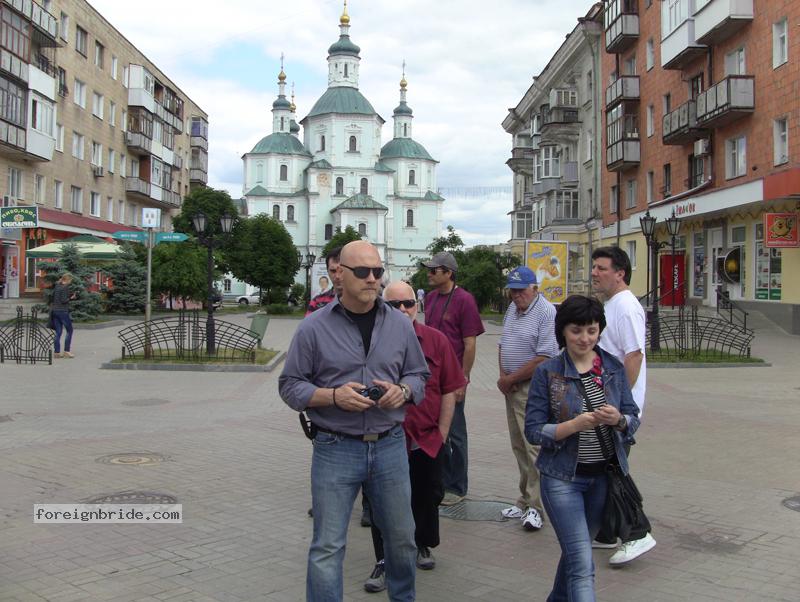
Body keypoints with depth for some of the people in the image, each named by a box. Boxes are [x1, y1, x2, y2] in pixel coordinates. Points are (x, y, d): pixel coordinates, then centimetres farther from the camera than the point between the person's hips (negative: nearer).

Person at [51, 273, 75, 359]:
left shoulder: (56, 286, 12)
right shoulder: (65, 287, -12)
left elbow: (52, 298, 14)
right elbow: (63, 300, -19)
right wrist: (71, 298, -2)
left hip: (55, 311, 7)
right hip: (63, 311, -7)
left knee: (58, 332, 9)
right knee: (69, 330, 5)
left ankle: (57, 352, 8)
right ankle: (66, 351, 2)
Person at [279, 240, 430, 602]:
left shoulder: (400, 325, 4)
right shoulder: (314, 328, -5)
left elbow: (419, 374, 14)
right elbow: (289, 385, -1)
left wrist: (402, 390, -8)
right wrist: (333, 396, -17)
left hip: (391, 447, 3)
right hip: (335, 449, -3)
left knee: (401, 538, 17)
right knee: (328, 547, 1)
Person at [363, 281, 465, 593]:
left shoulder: (436, 340, -2)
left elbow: (449, 391, 3)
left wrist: (441, 433, 1)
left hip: (428, 440, 3)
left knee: (427, 496, 18)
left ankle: (421, 545, 42)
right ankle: (384, 562, 22)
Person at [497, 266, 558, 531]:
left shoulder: (546, 313, -15)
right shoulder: (512, 309, 13)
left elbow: (543, 358, -20)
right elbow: (503, 344, 19)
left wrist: (510, 379, -13)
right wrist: (503, 375, 2)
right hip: (512, 388, 9)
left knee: (534, 447, -7)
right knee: (519, 446, 13)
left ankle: (536, 506, 0)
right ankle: (526, 499, 24)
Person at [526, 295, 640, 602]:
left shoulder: (614, 367, 0)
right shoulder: (547, 372, -9)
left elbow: (633, 419, 3)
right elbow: (533, 430, -10)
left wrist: (618, 419, -20)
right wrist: (575, 425, -26)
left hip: (604, 476, 4)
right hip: (563, 478, -4)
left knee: (576, 549, 21)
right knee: (582, 565, -9)